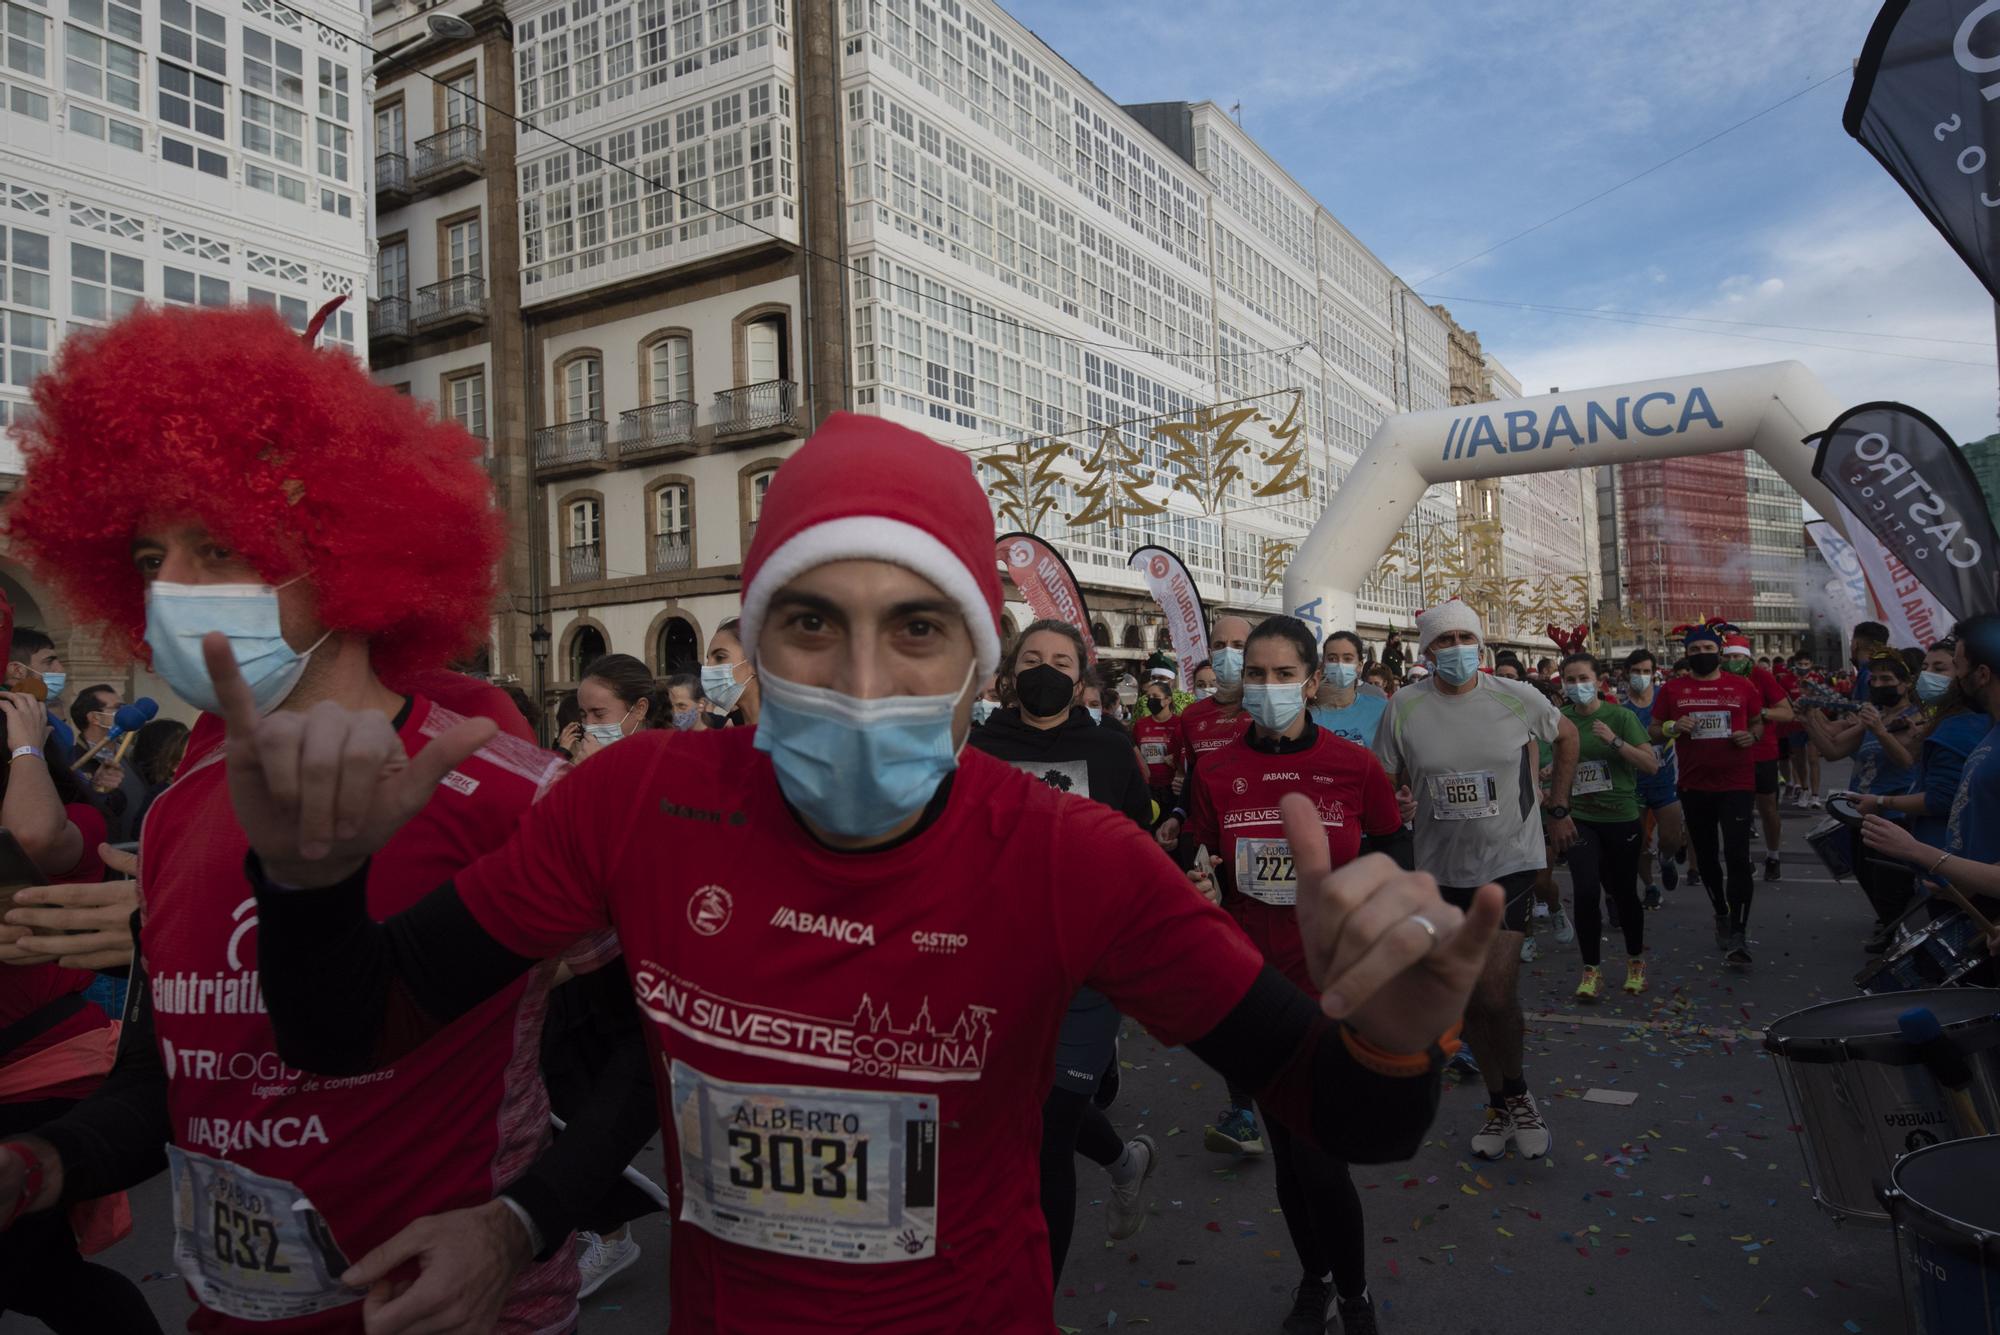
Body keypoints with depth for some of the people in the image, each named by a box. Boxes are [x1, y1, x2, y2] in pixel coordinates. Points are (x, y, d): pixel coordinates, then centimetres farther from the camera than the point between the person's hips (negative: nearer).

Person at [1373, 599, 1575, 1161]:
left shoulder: (1516, 698, -7)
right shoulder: (1404, 708, -7)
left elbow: (1567, 737, 13)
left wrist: (1558, 808, 12)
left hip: (1509, 861, -2)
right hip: (1443, 869, 2)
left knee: (1496, 993, -12)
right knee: (1469, 999, 12)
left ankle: (1515, 1093, 16)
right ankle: (1500, 1102, 31)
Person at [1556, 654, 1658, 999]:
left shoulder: (1620, 716, -7)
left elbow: (1652, 765, -12)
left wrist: (1615, 741, -22)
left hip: (1621, 818, -1)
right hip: (1580, 818, 1)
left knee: (1623, 893, 10)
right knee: (1586, 891, -11)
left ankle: (1635, 961, 34)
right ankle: (1591, 969, 5)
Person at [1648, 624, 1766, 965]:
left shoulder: (1742, 687, 4)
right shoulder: (1672, 689, 3)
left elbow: (1758, 723, 16)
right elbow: (1652, 730, 6)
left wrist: (1751, 736, -6)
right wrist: (1673, 728, -14)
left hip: (1737, 785, -2)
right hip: (1694, 787, 2)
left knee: (1737, 857, -12)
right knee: (1706, 856, 14)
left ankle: (1738, 934, -8)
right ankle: (1721, 915, 36)